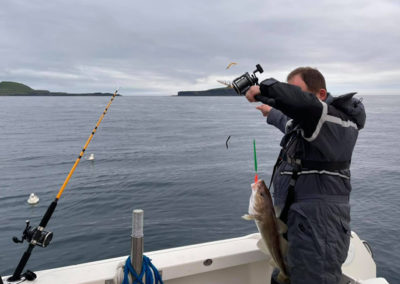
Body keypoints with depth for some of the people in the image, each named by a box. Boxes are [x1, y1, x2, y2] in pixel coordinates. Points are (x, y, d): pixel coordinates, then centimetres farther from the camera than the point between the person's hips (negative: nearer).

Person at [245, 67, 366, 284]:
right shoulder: (305, 122, 16)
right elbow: (291, 125, 42)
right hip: (300, 226, 10)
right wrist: (271, 114, 58)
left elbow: (304, 105, -37)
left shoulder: (337, 121, -15)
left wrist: (264, 89, -24)